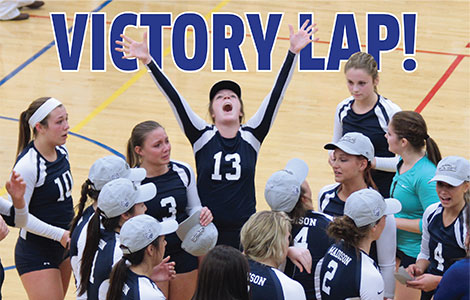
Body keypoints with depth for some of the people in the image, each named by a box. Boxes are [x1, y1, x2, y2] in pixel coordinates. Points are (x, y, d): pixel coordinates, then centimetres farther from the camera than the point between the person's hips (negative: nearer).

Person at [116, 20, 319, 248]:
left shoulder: (251, 136, 3)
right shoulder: (202, 137, 1)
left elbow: (276, 94, -3)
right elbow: (174, 97, -7)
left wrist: (293, 52, -9)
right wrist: (148, 61, -15)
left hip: (244, 231, 0)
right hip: (205, 230, 0)